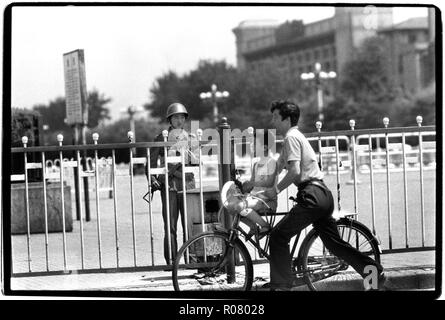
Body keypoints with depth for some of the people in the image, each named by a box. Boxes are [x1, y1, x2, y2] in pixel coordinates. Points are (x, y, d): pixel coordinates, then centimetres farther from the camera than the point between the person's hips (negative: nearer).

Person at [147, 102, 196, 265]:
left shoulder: (190, 138, 14)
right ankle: (171, 261, 0)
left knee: (189, 224, -3)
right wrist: (153, 180, -10)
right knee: (170, 225, -4)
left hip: (187, 184, 1)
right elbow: (151, 163, 5)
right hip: (168, 185, -1)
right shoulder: (161, 139, 7)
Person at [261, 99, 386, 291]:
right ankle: (376, 273, 14)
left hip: (312, 196, -10)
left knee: (278, 236, -6)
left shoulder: (291, 137, -7)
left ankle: (281, 286, -7)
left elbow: (294, 171, -19)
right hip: (323, 195, 10)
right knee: (334, 243, 14)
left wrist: (276, 190, -9)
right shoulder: (296, 136, 23)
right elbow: (276, 169, 25)